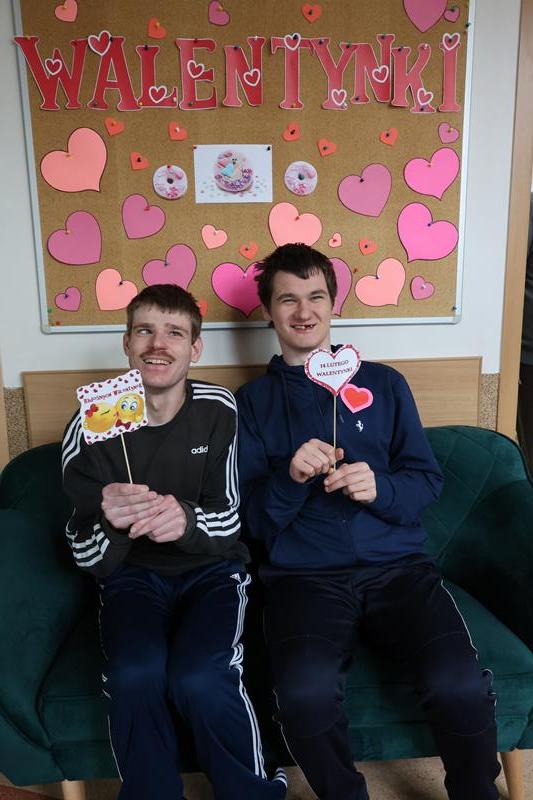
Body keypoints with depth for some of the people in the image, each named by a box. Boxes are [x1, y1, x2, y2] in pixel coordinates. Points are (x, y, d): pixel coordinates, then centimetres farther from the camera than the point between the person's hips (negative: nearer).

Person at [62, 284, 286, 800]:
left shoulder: (219, 411, -11)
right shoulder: (91, 427, -9)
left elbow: (229, 520, -7)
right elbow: (88, 559, -8)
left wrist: (187, 520, -30)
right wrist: (110, 524, -33)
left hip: (212, 568, 0)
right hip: (132, 573, 1)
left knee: (200, 678, -27)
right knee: (135, 675, -28)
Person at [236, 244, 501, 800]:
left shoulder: (383, 383, 14)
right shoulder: (253, 401, 11)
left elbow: (428, 479, 11)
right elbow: (251, 515, 7)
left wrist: (381, 488, -10)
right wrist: (290, 478, -14)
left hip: (396, 565, 2)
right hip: (304, 574, -1)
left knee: (460, 686, -24)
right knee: (304, 692, -30)